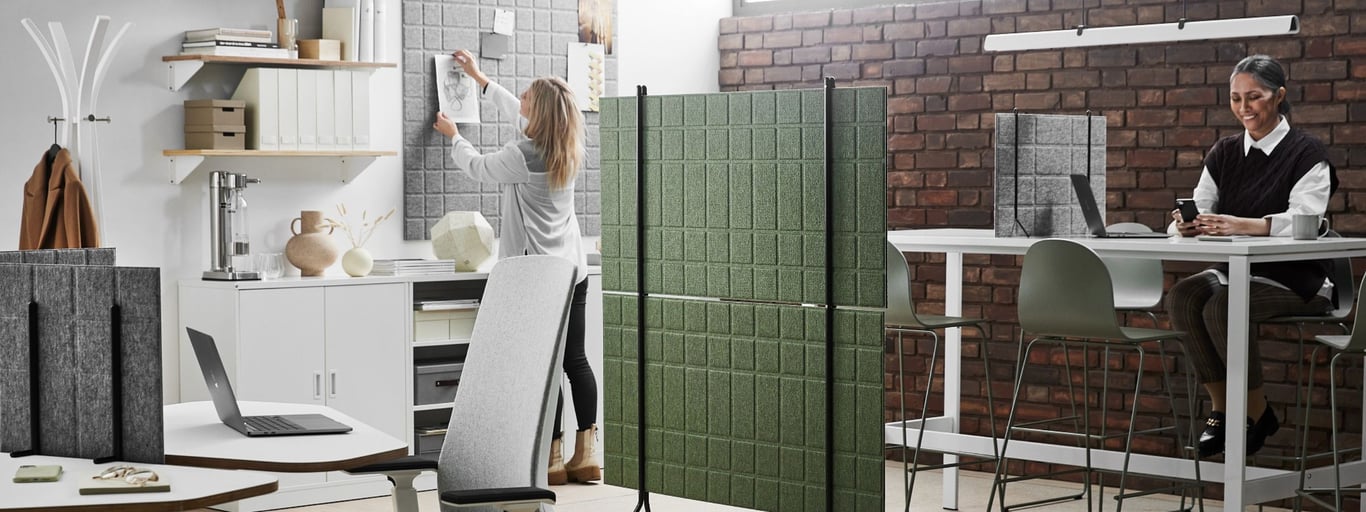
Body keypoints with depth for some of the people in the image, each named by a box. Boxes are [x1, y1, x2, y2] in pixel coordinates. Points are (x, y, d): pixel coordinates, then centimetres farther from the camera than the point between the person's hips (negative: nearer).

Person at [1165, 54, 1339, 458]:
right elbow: (1198, 210, 4)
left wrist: (1244, 225, -38)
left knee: (1222, 305, -33)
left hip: (1294, 279, -5)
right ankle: (1219, 408, -15)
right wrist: (1185, 223, -23)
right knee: (1183, 296, -26)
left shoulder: (1306, 153, -5)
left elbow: (1303, 220, -20)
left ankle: (1257, 414, -14)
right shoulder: (1224, 154, 12)